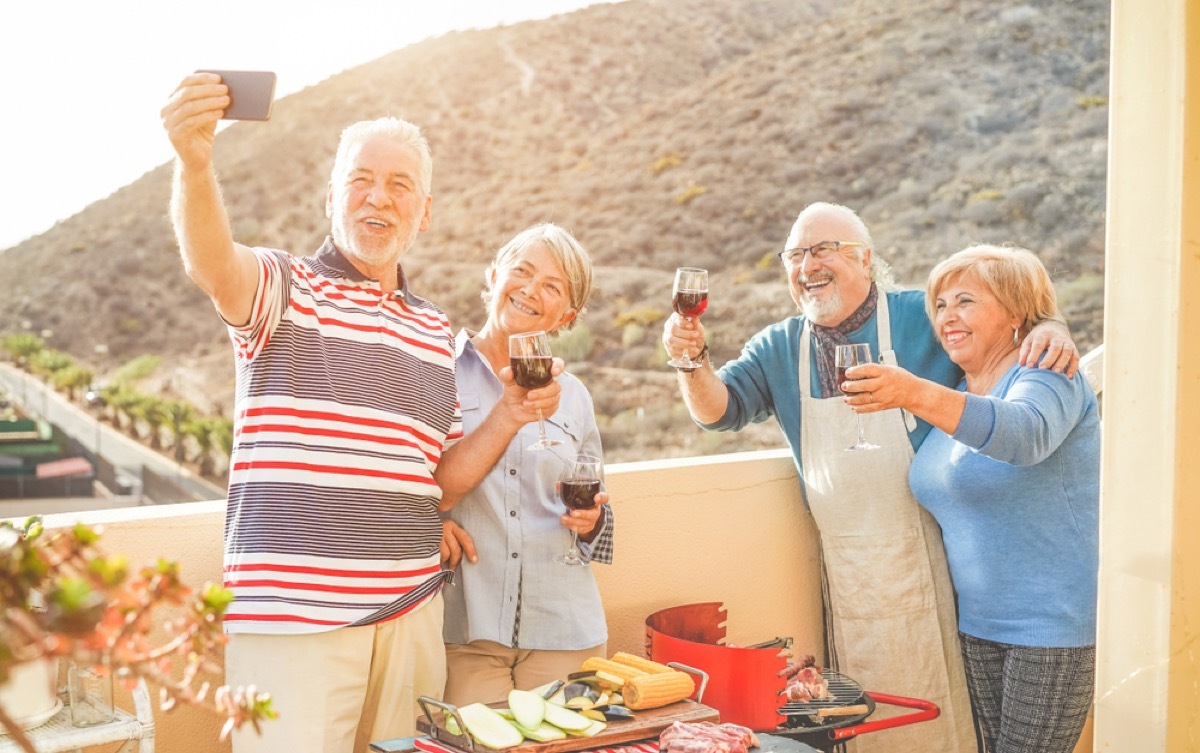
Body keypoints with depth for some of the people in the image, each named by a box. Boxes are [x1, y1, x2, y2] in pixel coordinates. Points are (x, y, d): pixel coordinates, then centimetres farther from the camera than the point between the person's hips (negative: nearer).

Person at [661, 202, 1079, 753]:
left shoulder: (925, 317, -4)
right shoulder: (779, 349, 8)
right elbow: (718, 410, 1)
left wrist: (1049, 328, -20)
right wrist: (693, 360, -18)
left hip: (924, 565, -3)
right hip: (844, 573, 4)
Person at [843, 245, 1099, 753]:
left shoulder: (1047, 377, -12)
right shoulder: (952, 397, 12)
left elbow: (1023, 433, -36)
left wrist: (914, 394, -48)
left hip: (1055, 621, -7)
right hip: (980, 619, 8)